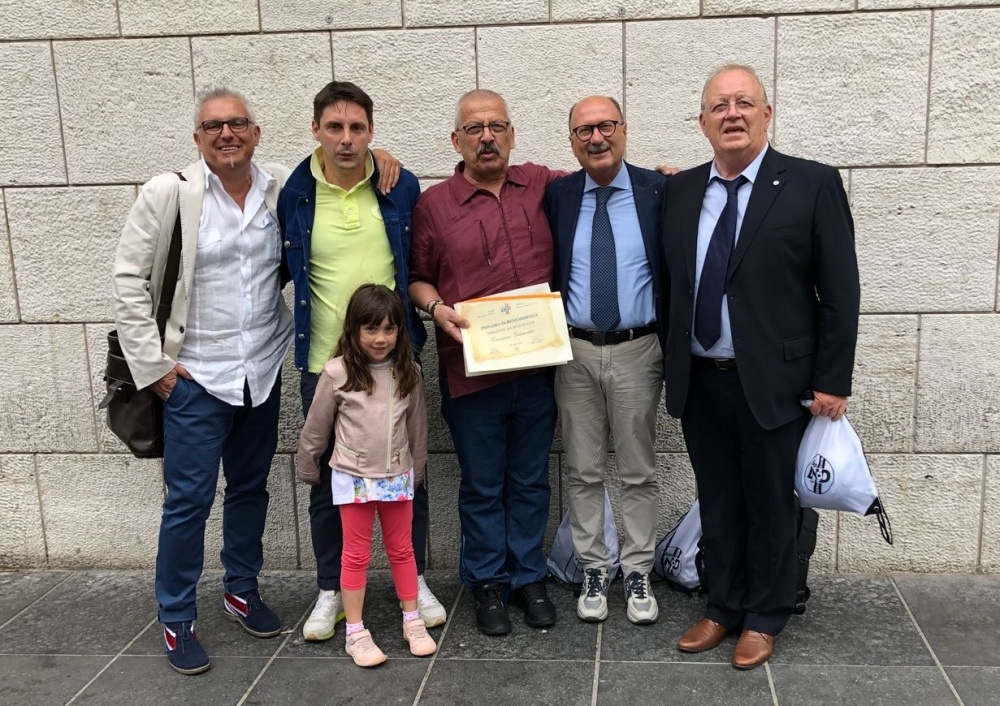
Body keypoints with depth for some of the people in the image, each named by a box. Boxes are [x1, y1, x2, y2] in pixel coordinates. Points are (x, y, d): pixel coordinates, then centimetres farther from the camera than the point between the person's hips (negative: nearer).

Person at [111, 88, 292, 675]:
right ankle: (177, 619, 20)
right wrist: (154, 365, -9)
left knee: (250, 488, 17)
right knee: (189, 500, 2)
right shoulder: (168, 194, -10)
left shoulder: (283, 189, 0)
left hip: (264, 372, 4)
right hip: (196, 378, -3)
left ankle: (242, 591, 37)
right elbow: (129, 282, -7)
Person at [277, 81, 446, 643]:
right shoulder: (295, 195, -3)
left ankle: (415, 579, 29)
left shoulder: (402, 187, -2)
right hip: (324, 361, 0)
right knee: (327, 479, 10)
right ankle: (332, 590, 27)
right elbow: (282, 270, 9)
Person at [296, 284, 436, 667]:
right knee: (357, 555, 7)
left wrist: (416, 470, 14)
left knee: (402, 549, 14)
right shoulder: (337, 373, -12)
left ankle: (413, 622, 26)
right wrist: (307, 468, 8)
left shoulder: (409, 372, -3)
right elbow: (316, 428, -1)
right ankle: (356, 634, 15)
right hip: (353, 477, -3)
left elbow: (416, 426, 8)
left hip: (397, 476, 3)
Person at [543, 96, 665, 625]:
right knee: (583, 472, 9)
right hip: (574, 351, 2)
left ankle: (638, 573, 22)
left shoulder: (658, 191, -2)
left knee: (638, 471, 9)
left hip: (637, 350, -1)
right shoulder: (555, 196, 3)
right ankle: (593, 570, 23)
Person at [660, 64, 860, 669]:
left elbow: (840, 291, -8)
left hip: (773, 381, -3)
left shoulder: (813, 184, -7)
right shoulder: (680, 191, 5)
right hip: (698, 381, 4)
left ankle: (764, 617, 29)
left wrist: (832, 381, -9)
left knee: (770, 505, 10)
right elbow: (671, 282, 10)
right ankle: (724, 606, 33)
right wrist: (673, 363, 7)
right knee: (718, 503, 15)